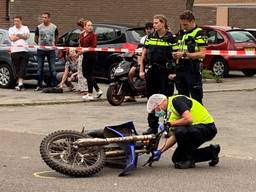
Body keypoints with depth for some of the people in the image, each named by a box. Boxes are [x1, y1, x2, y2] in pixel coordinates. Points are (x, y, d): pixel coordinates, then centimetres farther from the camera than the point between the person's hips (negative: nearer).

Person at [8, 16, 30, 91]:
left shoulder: (25, 28, 14)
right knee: (17, 68, 0)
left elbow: (27, 36, -2)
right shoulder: (11, 29, 12)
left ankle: (20, 83, -15)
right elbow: (12, 38, -2)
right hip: (15, 51, 0)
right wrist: (22, 36, 1)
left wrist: (17, 35, -6)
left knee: (23, 68, -10)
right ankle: (20, 83, 7)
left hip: (24, 50, 0)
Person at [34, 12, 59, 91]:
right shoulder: (39, 27, 2)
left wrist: (53, 44, 9)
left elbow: (56, 38, 14)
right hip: (41, 50, 1)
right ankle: (39, 85, 10)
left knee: (52, 69, -1)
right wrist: (40, 44, 11)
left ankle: (54, 85, 4)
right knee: (40, 69, 3)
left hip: (51, 50, -1)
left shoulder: (54, 27, 1)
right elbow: (36, 39, 12)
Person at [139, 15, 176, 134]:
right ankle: (153, 127, 18)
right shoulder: (150, 37, 10)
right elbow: (143, 55, 13)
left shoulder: (171, 38, -3)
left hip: (165, 72, -5)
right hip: (151, 71, 5)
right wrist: (141, 70, 7)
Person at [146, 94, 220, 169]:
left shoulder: (175, 101, -16)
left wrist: (169, 123, -18)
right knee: (177, 158, 8)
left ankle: (189, 160, -13)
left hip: (207, 127, -10)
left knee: (180, 131, -34)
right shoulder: (170, 110, 12)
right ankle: (210, 152, 15)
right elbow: (174, 137, 13)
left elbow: (188, 119, -30)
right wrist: (160, 151, 9)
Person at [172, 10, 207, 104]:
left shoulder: (199, 33, -7)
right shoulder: (181, 33, 16)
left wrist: (185, 54, -20)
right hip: (180, 69, 8)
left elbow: (202, 54, -15)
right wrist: (176, 55, 5)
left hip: (193, 71, -8)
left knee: (196, 99, -5)